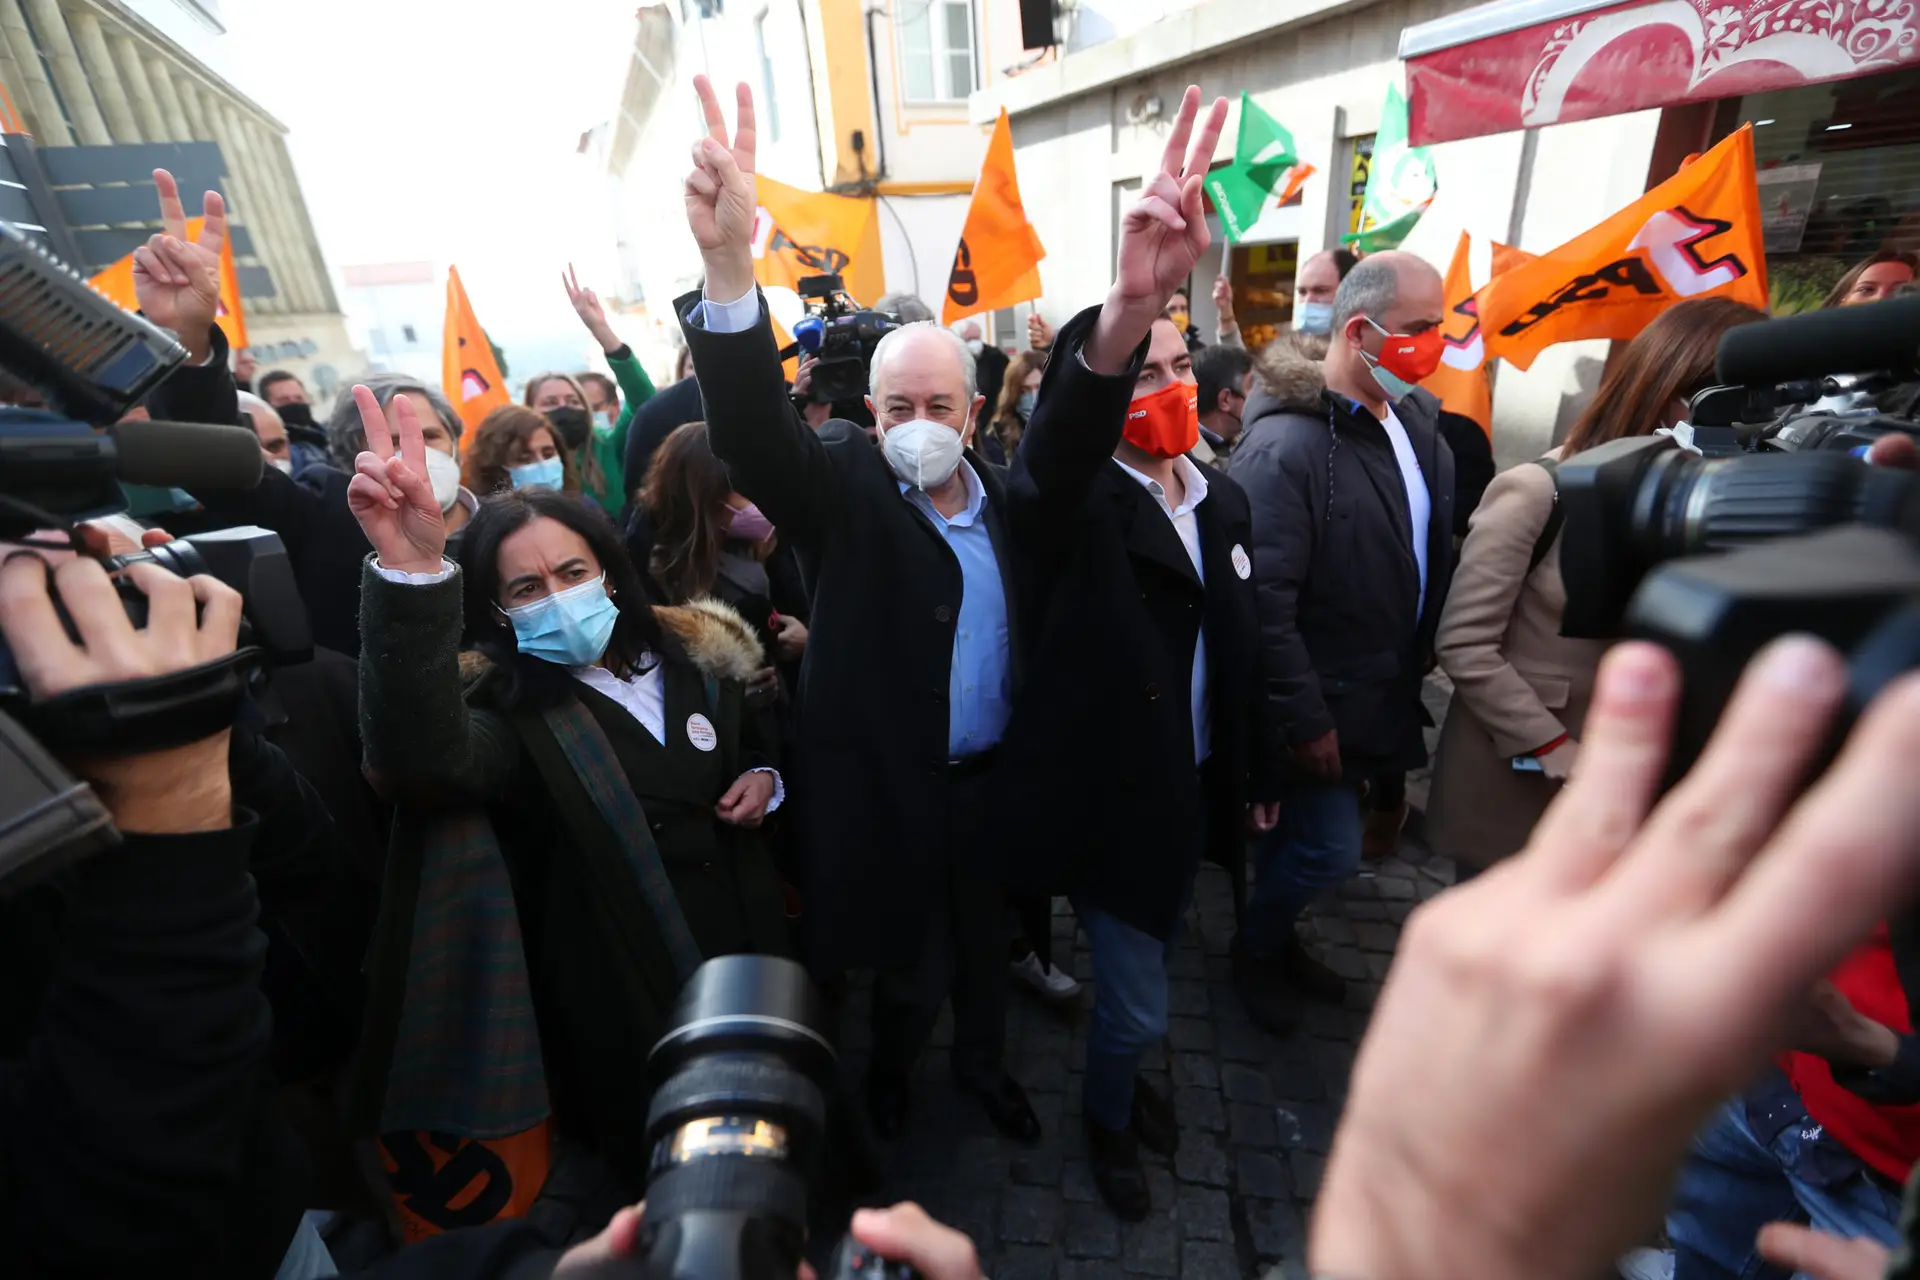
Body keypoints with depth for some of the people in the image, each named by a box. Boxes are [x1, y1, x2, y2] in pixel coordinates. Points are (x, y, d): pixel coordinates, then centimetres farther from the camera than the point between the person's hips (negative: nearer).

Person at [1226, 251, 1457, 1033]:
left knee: (1301, 834, 21)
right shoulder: (1286, 447, -24)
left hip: (1378, 695, 8)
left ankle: (1275, 938, 44)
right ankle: (1254, 947, 30)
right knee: (1330, 849, 1)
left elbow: (1436, 555, 11)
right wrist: (1305, 720, -21)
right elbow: (1263, 601, -27)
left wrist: (1416, 669, 8)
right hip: (1316, 707, -8)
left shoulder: (1415, 423, 4)